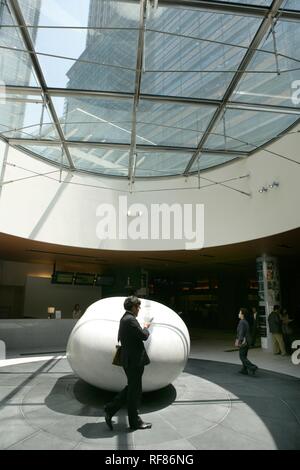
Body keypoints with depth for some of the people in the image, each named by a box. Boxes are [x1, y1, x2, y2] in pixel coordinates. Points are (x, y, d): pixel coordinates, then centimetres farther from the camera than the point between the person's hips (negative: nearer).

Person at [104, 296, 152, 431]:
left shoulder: (124, 319, 11)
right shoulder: (130, 320, -21)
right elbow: (144, 336, -22)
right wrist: (145, 327, -3)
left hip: (129, 359, 10)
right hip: (134, 360, -10)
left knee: (131, 388, 21)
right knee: (135, 391, 6)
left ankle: (110, 409, 23)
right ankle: (134, 422, 22)